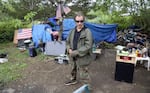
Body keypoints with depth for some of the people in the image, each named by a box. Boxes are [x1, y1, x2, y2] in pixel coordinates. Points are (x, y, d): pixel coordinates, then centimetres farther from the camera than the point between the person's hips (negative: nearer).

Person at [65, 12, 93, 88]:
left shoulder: (87, 32, -16)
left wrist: (76, 52, -22)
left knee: (83, 75, 2)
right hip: (73, 57, 7)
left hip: (82, 58, -7)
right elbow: (67, 41, 15)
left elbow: (88, 46, -23)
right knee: (73, 70, 28)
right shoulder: (72, 31, 4)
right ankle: (73, 79, 55)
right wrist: (69, 49, -6)